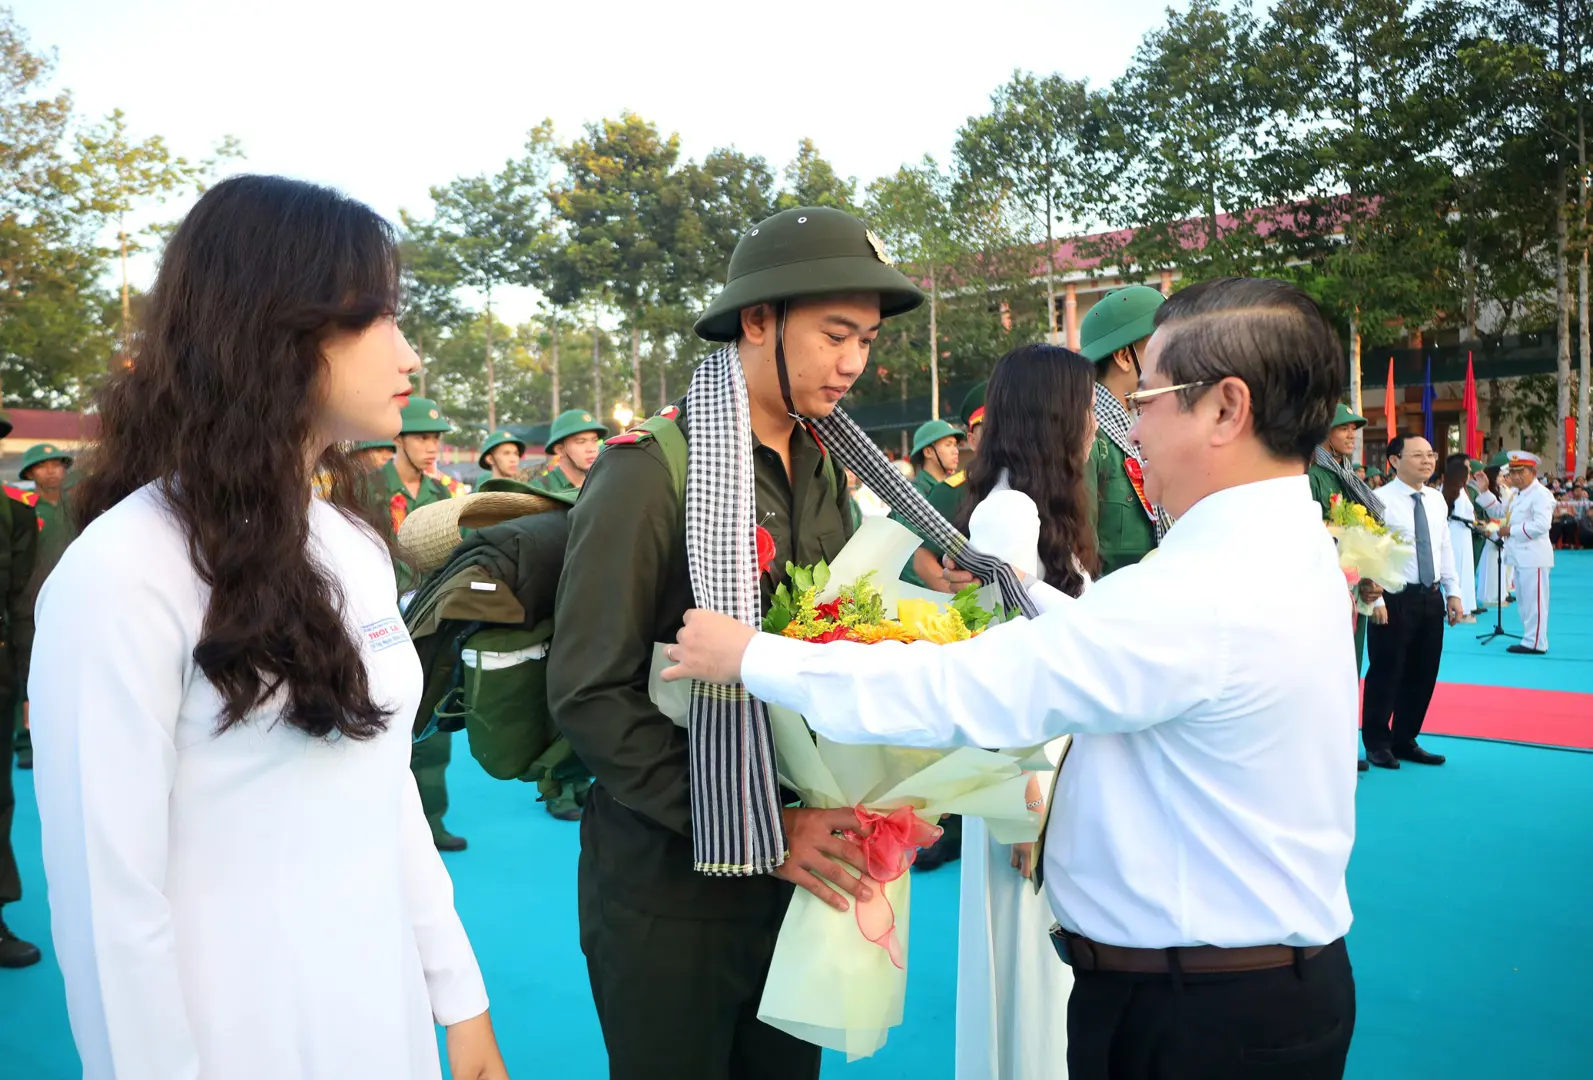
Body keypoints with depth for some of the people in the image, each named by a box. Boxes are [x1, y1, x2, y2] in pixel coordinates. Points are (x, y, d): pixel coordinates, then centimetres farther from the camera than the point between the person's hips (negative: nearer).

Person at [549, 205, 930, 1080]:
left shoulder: (828, 468, 3)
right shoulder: (648, 473, -16)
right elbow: (588, 697, -17)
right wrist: (757, 831, -20)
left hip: (802, 870, 6)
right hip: (671, 886, -5)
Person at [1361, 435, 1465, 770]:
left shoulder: (1437, 500, 11)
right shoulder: (1381, 500, -11)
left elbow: (1445, 549, 16)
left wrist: (1453, 592, 11)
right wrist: (1375, 599, -18)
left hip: (1431, 598, 7)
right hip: (1395, 598, -7)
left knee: (1423, 674, 13)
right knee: (1386, 673, 1)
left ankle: (1405, 740, 27)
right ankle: (1377, 744, 16)